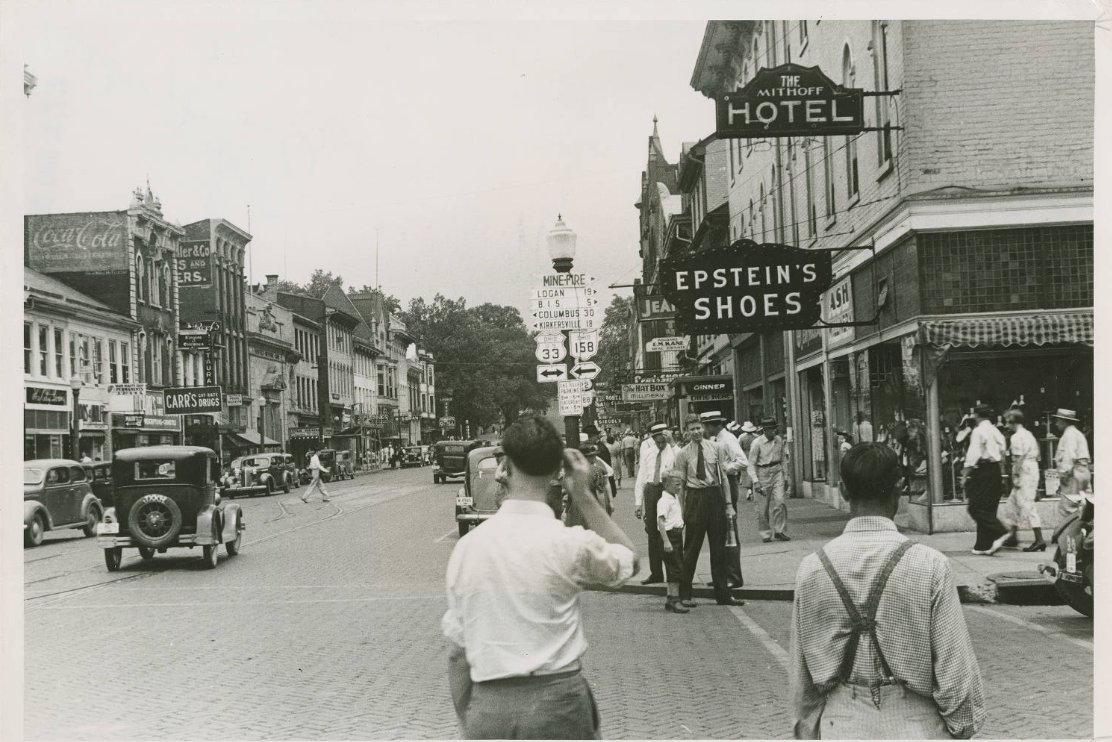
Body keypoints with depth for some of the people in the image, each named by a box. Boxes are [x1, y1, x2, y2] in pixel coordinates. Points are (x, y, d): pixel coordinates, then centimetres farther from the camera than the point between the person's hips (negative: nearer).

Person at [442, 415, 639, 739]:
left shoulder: (467, 546, -1)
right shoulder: (572, 543, -9)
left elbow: (456, 653, 4)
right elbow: (629, 560, 13)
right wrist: (583, 496, 11)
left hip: (487, 707, 2)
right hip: (557, 700, -2)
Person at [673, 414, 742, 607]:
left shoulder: (715, 448, 5)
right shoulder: (683, 454, -1)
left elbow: (723, 476, 7)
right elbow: (680, 484, 1)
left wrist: (728, 503, 2)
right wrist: (681, 511, -3)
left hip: (715, 496, 3)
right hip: (695, 497, -3)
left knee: (719, 548, 9)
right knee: (691, 548, 0)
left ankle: (722, 594, 17)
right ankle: (684, 594, 11)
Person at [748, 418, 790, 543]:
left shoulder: (779, 440, 3)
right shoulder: (757, 443, -11)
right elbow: (751, 464, -9)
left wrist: (782, 470, 18)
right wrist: (755, 481, -17)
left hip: (777, 472, 3)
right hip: (762, 474, -3)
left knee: (779, 501, -12)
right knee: (763, 507, 1)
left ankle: (780, 531, -4)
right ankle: (765, 534, 14)